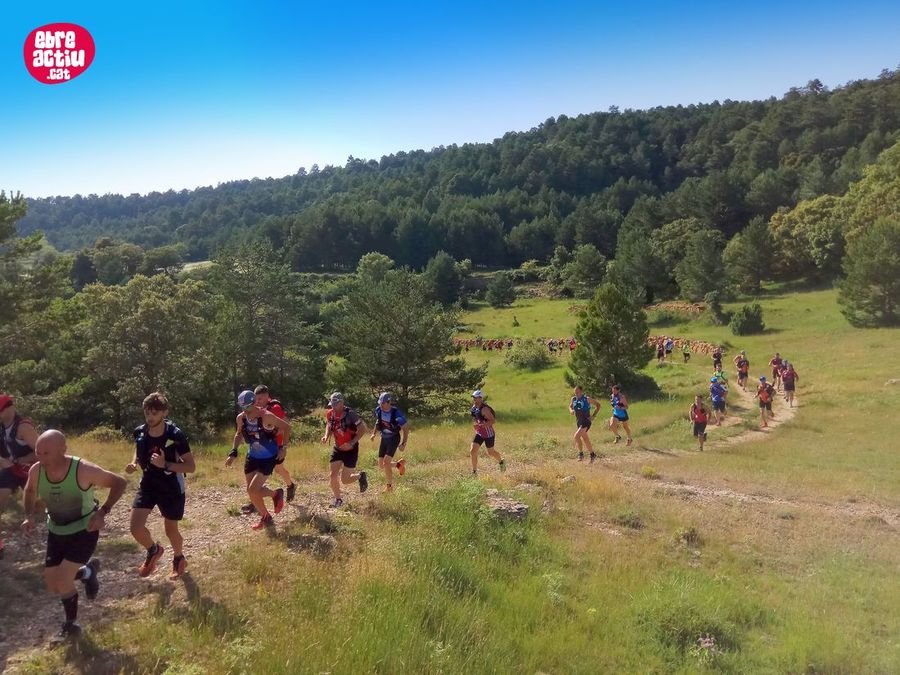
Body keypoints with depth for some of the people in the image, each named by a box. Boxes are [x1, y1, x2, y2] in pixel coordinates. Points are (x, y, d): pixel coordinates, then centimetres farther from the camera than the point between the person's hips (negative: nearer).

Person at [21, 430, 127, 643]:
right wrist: (29, 516, -9)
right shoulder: (36, 471, -17)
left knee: (62, 581, -12)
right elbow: (30, 492, 9)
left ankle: (71, 625, 16)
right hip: (56, 532, 6)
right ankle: (88, 572, 40)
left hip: (84, 531, -5)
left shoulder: (83, 471, -30)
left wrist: (102, 512, -27)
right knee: (52, 585, 9)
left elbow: (119, 483, -17)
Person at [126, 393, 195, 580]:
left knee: (171, 530, 10)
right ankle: (153, 550, 24)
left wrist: (165, 464, -33)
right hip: (147, 485, 4)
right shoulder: (139, 432, -9)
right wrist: (134, 464, -9)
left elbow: (191, 466, -19)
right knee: (136, 527, -9)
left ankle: (179, 559, 41)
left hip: (171, 488, -4)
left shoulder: (175, 435, -24)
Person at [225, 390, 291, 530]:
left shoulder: (266, 416, -25)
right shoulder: (240, 418, -9)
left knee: (252, 490, -14)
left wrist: (283, 447, -14)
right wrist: (233, 453, 4)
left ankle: (276, 493, 15)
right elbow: (239, 434, 13)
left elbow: (287, 427, -13)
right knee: (251, 491, 8)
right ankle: (265, 517, 30)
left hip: (268, 458, -6)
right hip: (252, 457, 6)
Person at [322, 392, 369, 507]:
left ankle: (360, 476, 27)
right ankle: (337, 499, 17)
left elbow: (363, 429, -20)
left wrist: (352, 443, -25)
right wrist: (326, 436, -5)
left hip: (350, 449, -5)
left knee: (344, 480, -4)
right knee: (333, 475, -5)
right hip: (337, 448, 5)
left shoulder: (350, 414, -21)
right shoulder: (330, 414, -4)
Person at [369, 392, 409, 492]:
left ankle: (389, 485, 2)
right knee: (381, 465, 6)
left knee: (386, 463, -18)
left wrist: (403, 444, -15)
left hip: (394, 439, -6)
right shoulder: (378, 410, -7)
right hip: (384, 438, 6)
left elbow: (406, 429, -13)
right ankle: (399, 463, 34)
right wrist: (374, 433, 7)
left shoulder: (396, 413, -23)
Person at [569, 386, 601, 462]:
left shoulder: (587, 399, -10)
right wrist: (571, 411, -3)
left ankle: (581, 454, -8)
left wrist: (594, 416, -8)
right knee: (586, 440, 15)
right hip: (578, 422, 7)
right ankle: (593, 454, 30)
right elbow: (570, 406, 21)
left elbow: (598, 404, -2)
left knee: (577, 436, -21)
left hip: (586, 421, -7)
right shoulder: (573, 399, 4)